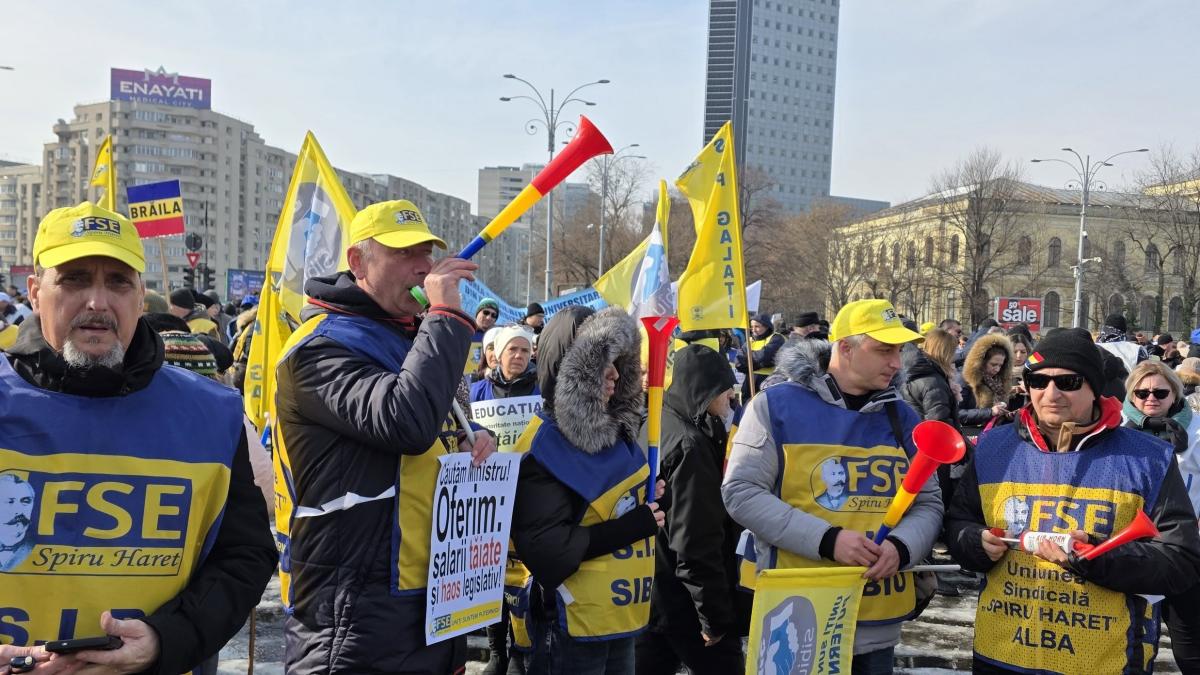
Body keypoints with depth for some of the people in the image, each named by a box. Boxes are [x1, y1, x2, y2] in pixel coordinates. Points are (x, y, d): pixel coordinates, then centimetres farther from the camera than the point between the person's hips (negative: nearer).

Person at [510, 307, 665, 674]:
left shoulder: (615, 430, 8)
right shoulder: (544, 445, -17)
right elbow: (547, 548, -23)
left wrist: (649, 503, 3)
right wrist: (633, 526, -19)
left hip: (624, 617, 8)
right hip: (572, 623, -8)